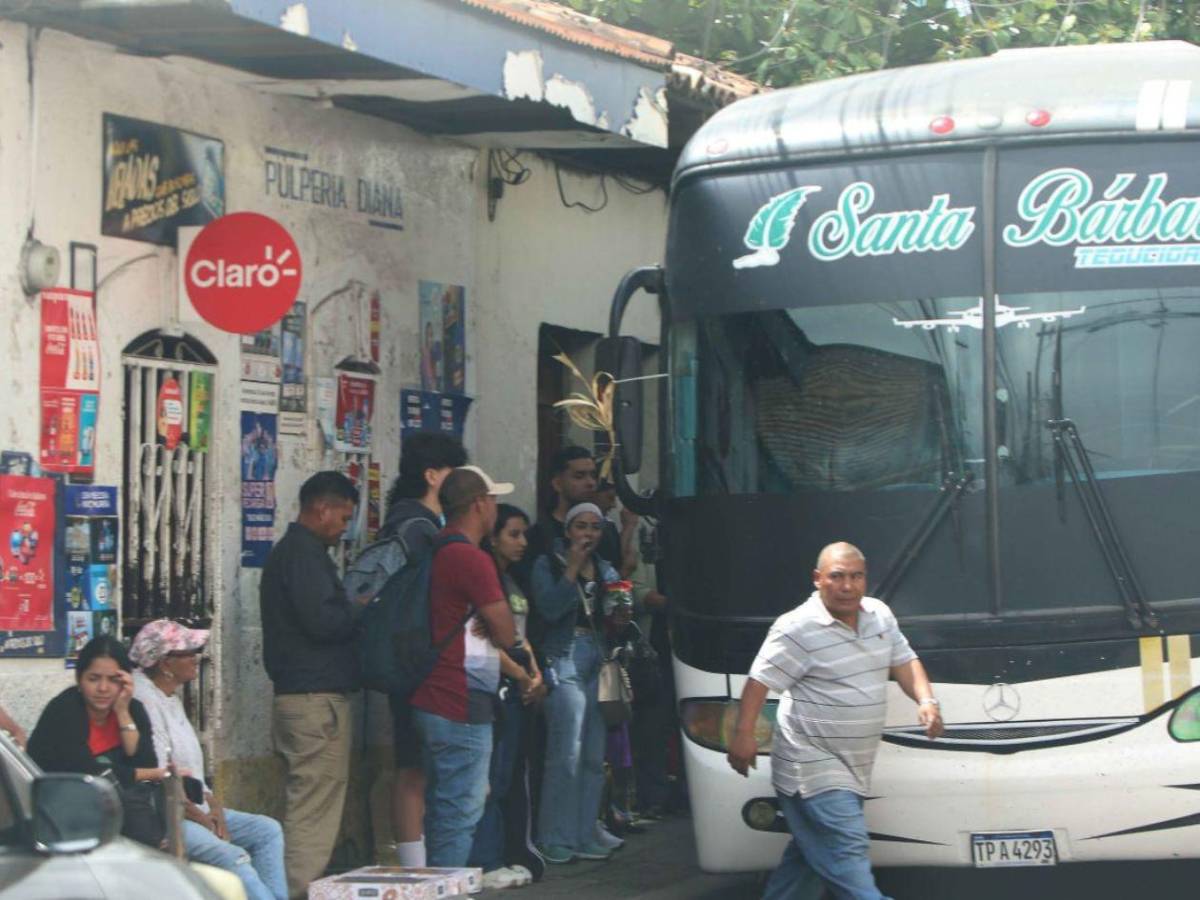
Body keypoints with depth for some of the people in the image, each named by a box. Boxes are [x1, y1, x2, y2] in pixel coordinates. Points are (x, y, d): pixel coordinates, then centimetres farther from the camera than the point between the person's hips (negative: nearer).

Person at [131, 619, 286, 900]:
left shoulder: (172, 698, 17)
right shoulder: (144, 701, -15)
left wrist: (213, 805, 3)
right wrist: (199, 816, -12)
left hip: (194, 807, 11)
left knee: (268, 830, 2)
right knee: (232, 856, -26)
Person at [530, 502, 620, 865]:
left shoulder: (606, 570, 19)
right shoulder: (548, 564, 3)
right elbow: (549, 608, -13)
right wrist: (572, 570, -13)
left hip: (599, 662, 6)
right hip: (565, 660, -6)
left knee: (594, 756, 5)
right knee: (567, 754, -12)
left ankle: (584, 836, 11)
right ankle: (556, 838, -7)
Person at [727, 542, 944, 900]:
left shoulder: (880, 615, 9)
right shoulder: (797, 629, -14)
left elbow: (904, 661, 15)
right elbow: (760, 680, -14)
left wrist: (926, 700, -3)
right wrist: (743, 734, -21)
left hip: (851, 770, 8)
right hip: (813, 771, -8)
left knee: (809, 854, 15)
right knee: (848, 852, -14)